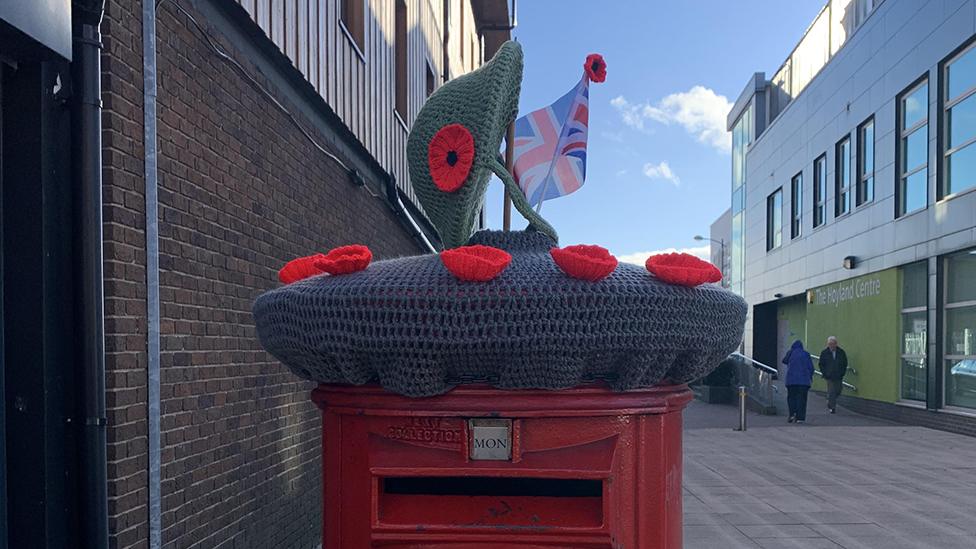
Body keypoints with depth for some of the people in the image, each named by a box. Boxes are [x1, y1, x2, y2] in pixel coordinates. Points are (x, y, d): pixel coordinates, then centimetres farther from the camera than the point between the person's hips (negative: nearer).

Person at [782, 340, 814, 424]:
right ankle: (800, 417, -1)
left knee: (791, 397, 11)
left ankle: (792, 414, -6)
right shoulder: (806, 354, 4)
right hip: (804, 380, 0)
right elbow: (811, 367, 5)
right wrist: (810, 376, 19)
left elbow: (784, 361, 18)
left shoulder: (790, 353, 2)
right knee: (801, 398, 4)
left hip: (791, 379, 0)